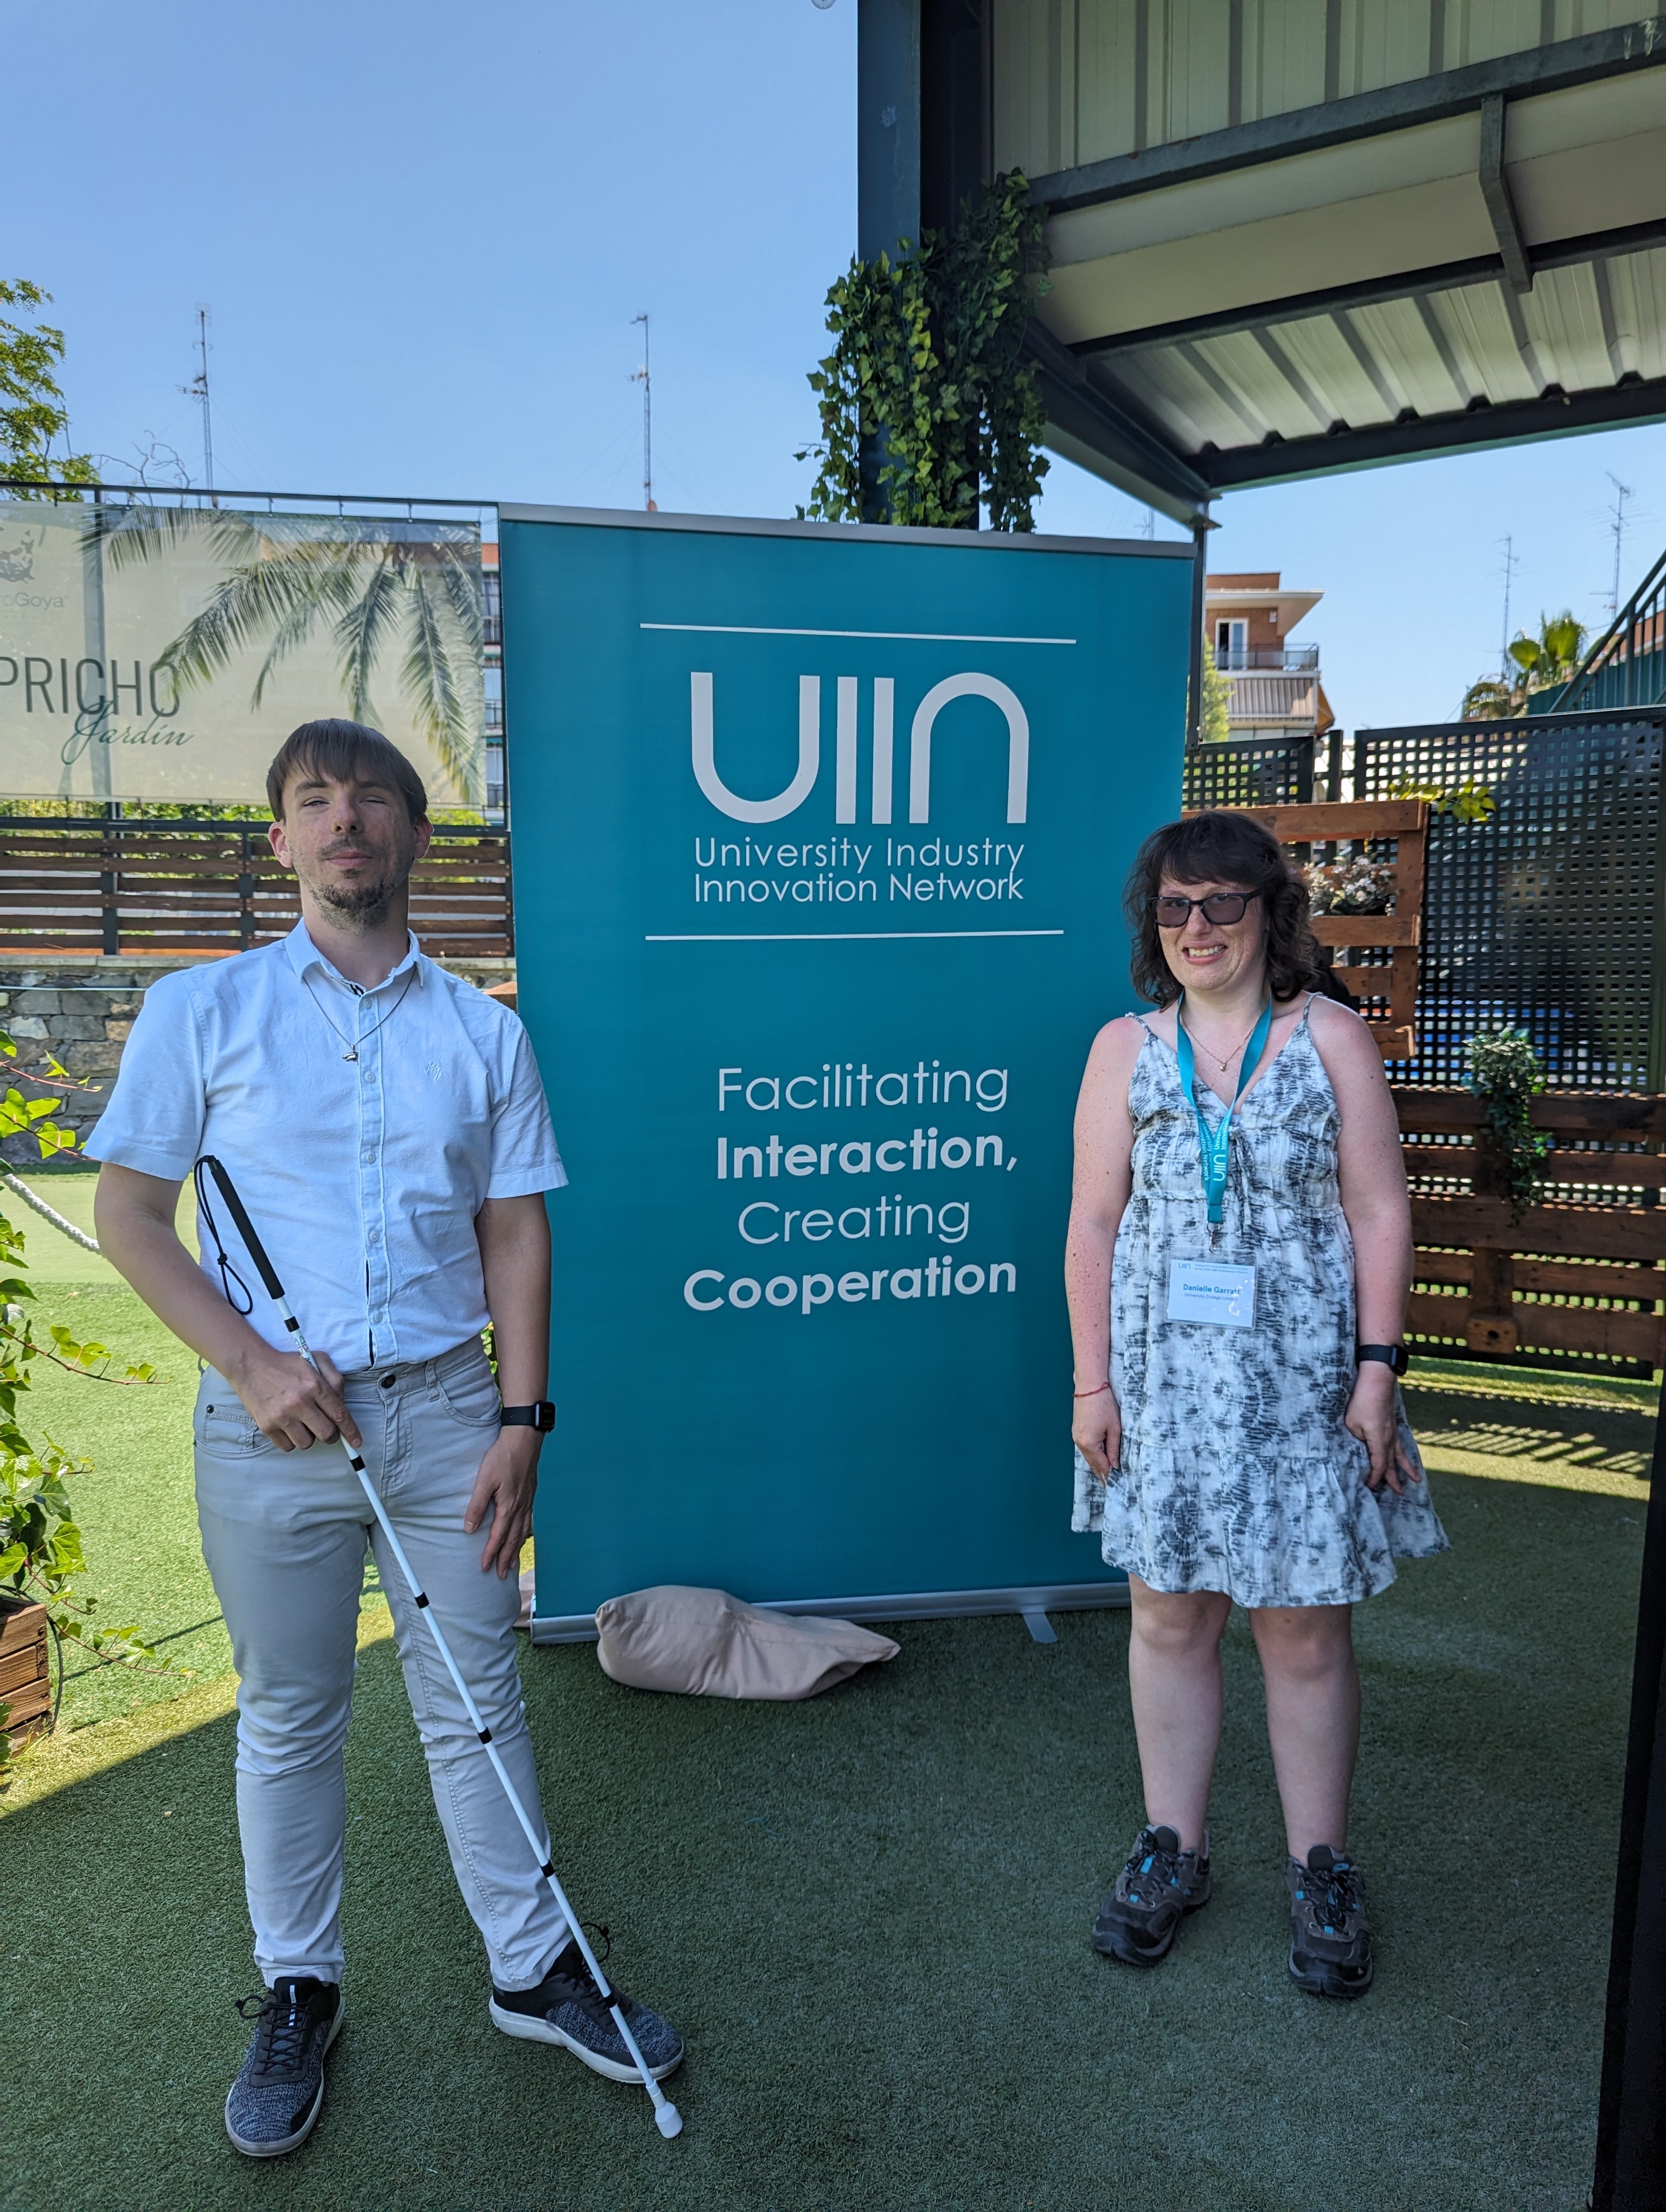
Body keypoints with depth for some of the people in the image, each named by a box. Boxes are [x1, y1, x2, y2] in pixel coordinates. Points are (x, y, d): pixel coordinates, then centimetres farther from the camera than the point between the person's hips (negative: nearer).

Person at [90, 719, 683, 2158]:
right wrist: (250, 1364, -12)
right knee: (289, 1717, 12)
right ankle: (298, 1998, 32)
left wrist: (522, 1419, -2)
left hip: (446, 1407, 1)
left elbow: (515, 1233, 5)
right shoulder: (203, 1009, 1)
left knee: (476, 1699, 11)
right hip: (271, 1421, -1)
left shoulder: (483, 1032, 5)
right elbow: (129, 1212, 0)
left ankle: (535, 1970, 28)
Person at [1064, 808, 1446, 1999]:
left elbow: (1379, 1211, -1)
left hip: (1303, 1377, -1)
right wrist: (1093, 1380, -1)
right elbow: (1094, 1221, 3)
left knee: (1306, 1631, 6)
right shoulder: (1125, 1048, 4)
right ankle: (1174, 1850, 28)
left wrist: (1377, 1368, -7)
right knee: (1170, 1615, 10)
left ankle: (1321, 1869, 26)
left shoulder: (1330, 1036, 0)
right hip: (1163, 1375, 2)